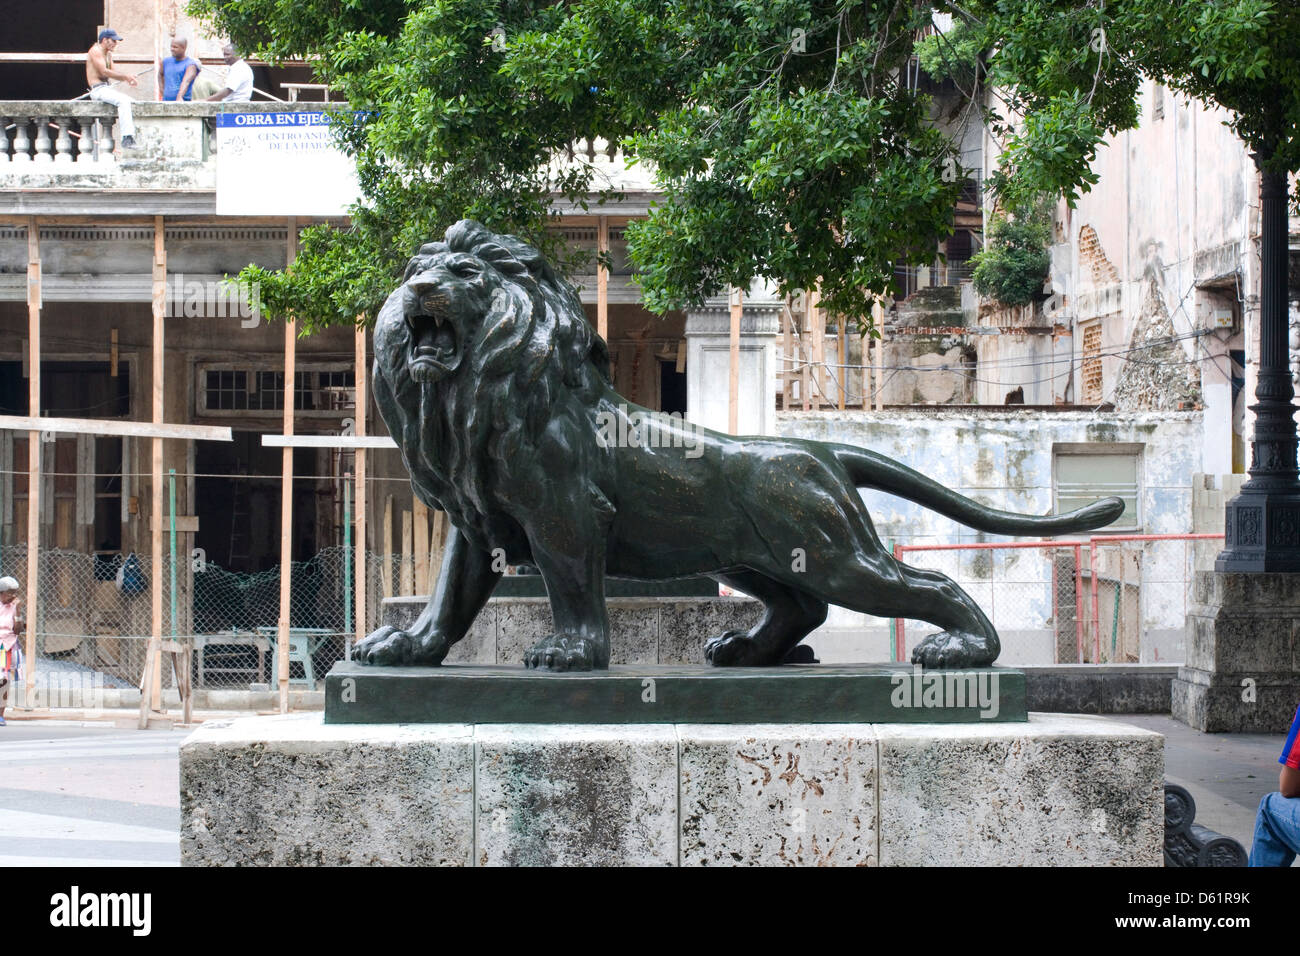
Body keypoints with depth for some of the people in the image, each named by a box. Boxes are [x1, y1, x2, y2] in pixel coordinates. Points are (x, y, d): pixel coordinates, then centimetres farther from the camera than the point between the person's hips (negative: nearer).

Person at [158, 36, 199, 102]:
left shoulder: (190, 65, -7)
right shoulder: (166, 62, 12)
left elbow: (186, 82, -25)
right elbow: (160, 74, 34)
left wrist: (179, 97, -42)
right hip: (166, 103, 5)